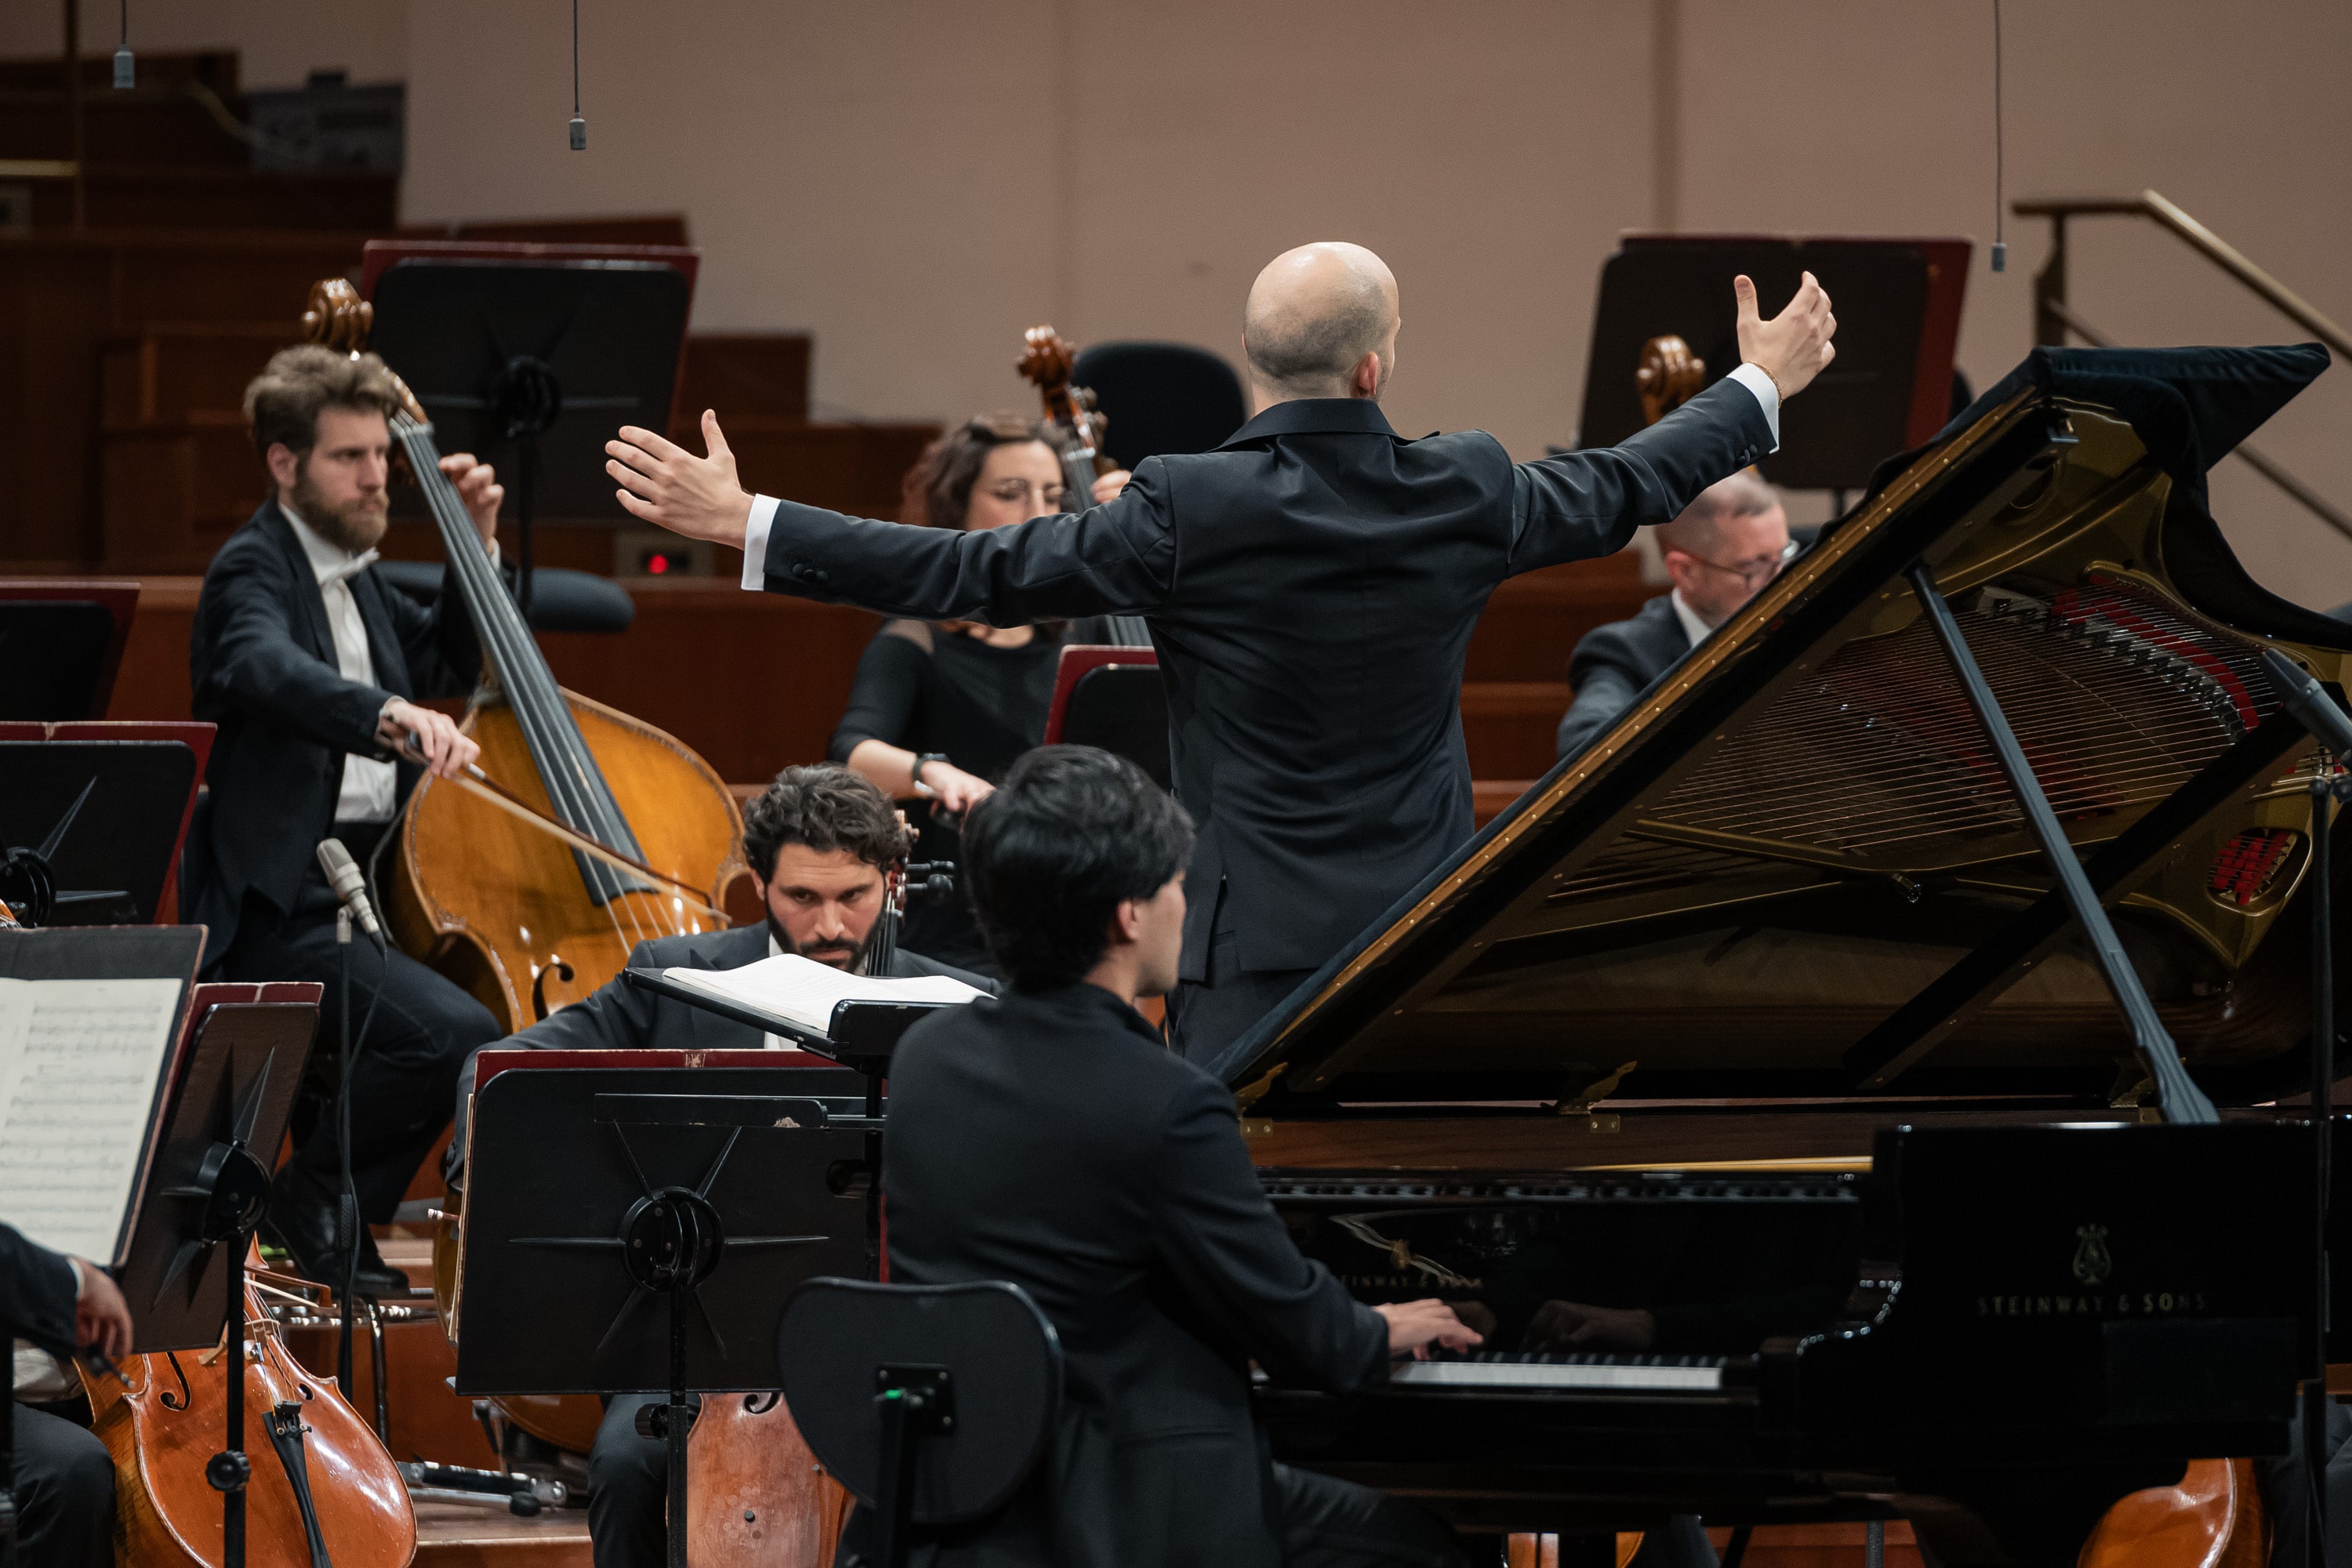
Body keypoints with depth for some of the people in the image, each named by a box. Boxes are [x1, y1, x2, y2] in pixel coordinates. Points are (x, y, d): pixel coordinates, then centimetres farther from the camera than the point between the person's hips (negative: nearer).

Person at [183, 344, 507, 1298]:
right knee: (454, 1035, -29)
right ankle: (312, 1206, -8)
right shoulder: (254, 569, -11)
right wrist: (388, 712, -52)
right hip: (279, 907, -10)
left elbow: (448, 665, 33)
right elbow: (270, 666, -34)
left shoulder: (350, 575, 17)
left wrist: (479, 544, 18)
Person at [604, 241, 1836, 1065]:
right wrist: (1758, 389, 35)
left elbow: (977, 573, -13)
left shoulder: (1189, 512, -14)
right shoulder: (1465, 496, -2)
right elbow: (1624, 488, 16)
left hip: (1258, 954, -4)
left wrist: (747, 525, -8)